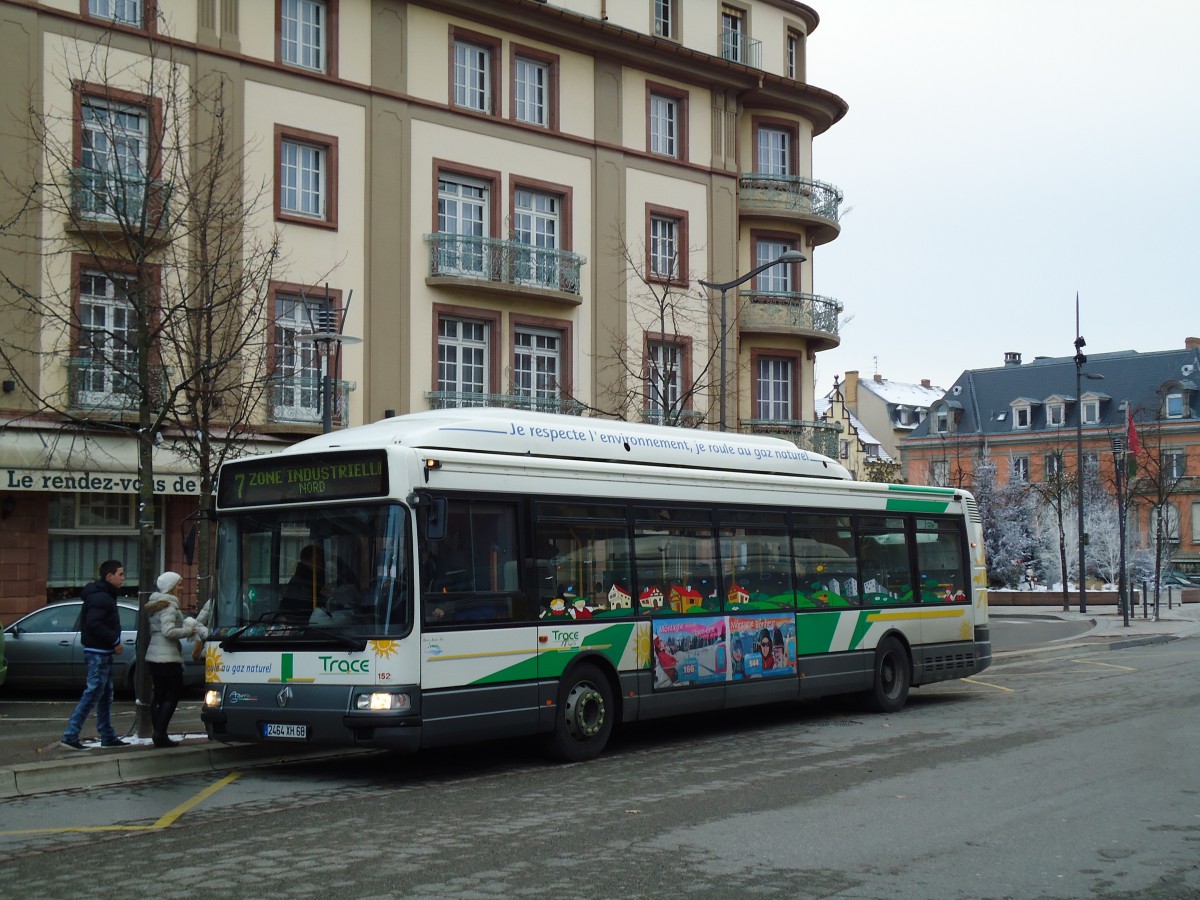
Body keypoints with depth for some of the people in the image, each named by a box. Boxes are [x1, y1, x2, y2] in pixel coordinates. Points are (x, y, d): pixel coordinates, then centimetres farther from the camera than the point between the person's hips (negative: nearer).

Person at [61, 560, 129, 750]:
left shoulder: (105, 595, 16)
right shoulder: (101, 597, -16)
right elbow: (93, 623, -26)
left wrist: (113, 641, 9)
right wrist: (115, 640, -20)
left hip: (102, 652, 11)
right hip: (98, 652, -11)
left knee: (105, 696, 13)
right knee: (93, 693, -10)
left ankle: (108, 737, 19)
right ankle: (70, 735, -9)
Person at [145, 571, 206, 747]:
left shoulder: (154, 604, 17)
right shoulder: (169, 605, -13)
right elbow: (168, 631, -22)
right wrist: (188, 631, -10)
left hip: (153, 656, 9)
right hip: (168, 657, -9)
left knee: (159, 695, 9)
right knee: (173, 695, -4)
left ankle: (159, 734, 7)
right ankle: (160, 733, -12)